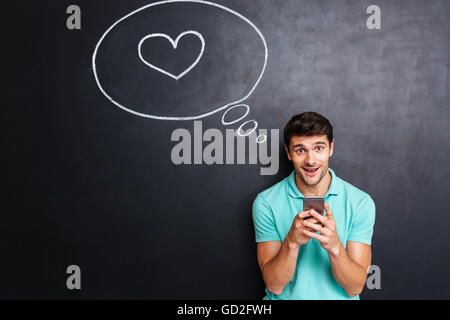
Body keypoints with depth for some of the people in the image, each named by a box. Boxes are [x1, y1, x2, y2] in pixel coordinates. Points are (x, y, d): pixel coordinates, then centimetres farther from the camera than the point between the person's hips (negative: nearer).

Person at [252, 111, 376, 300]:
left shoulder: (360, 202, -3)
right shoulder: (266, 203, -4)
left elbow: (354, 288, -6)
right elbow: (275, 286, -7)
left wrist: (334, 246, -22)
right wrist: (292, 242, -22)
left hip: (339, 298, 1)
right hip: (285, 298, -1)